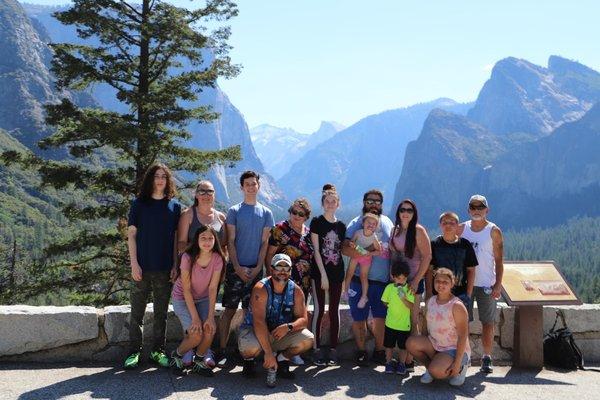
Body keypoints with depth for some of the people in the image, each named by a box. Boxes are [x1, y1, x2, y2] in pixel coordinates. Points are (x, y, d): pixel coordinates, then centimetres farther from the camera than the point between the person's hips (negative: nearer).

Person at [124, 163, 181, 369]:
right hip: (142, 267, -1)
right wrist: (134, 263, -7)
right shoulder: (139, 204, 3)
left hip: (165, 269, 2)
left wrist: (175, 265, 1)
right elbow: (131, 235, 1)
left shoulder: (174, 206, 7)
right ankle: (134, 352, 11)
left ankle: (158, 351, 18)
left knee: (161, 313, 8)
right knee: (137, 312, 3)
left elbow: (176, 238, 8)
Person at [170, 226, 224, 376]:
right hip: (182, 299, -3)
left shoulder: (217, 259, -15)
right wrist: (195, 317, -26)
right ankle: (177, 355, 9)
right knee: (196, 334, -21)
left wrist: (210, 317, -22)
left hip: (203, 299, 3)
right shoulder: (188, 257, -24)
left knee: (210, 329, -22)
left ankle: (199, 360, 5)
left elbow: (213, 289, -15)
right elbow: (186, 289, -21)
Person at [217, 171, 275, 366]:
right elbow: (230, 242, -1)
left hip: (255, 269, 2)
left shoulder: (266, 213, 8)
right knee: (230, 310, -1)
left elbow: (265, 242, 6)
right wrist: (238, 267, -9)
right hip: (236, 268, -2)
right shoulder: (234, 211, 2)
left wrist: (258, 267, -5)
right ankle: (222, 350, 3)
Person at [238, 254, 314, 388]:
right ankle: (249, 361, 3)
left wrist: (288, 326, -33)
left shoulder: (296, 291, -8)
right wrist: (268, 353, -37)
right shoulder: (261, 289, -23)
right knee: (250, 347, -37)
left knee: (308, 339, -19)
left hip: (281, 333, 4)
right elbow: (259, 322, -31)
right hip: (254, 329, -4)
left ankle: (282, 359, 9)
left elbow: (303, 319, -8)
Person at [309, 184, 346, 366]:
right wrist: (323, 274, -12)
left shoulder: (341, 226, 9)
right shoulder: (317, 222, -3)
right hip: (319, 272, -4)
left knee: (334, 310, 5)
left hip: (337, 272, 4)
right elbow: (316, 250, -7)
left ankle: (333, 349, 11)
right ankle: (317, 349, 3)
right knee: (319, 310, -2)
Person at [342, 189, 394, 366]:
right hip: (360, 280, -3)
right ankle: (361, 351, 20)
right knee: (359, 319, 4)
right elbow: (345, 248, -13)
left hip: (383, 280, 3)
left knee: (380, 318, 10)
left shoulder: (388, 223, 12)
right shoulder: (356, 223, -1)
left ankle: (379, 350, 25)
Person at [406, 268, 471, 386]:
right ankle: (429, 368, 5)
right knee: (411, 342, -20)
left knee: (436, 372, -30)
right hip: (434, 345, 6)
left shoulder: (457, 306, -17)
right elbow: (427, 325, 14)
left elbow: (463, 336, -19)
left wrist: (457, 363, -22)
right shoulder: (430, 301, 3)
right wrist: (422, 345, 7)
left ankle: (460, 369, 4)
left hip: (455, 349, -6)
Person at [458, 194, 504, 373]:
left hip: (486, 284, -2)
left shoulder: (493, 231, -1)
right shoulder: (461, 229, 7)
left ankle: (486, 358, 10)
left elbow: (499, 261, -2)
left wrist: (498, 285, -8)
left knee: (488, 323, 1)